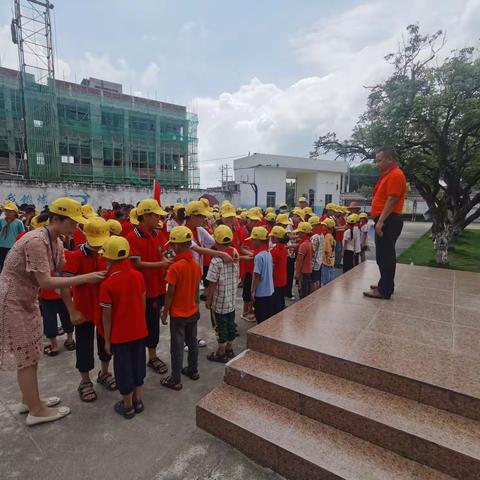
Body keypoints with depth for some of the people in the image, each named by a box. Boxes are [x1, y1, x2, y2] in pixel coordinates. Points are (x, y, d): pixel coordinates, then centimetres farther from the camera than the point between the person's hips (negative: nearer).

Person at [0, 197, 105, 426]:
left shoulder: (57, 242, 0)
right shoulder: (36, 241, -28)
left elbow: (60, 275, 3)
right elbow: (45, 282, -29)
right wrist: (85, 278, -29)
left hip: (26, 300, 9)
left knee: (30, 354, 18)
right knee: (27, 357, 3)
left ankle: (29, 401, 36)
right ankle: (36, 411, 19)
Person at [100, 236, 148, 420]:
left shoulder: (107, 284, -18)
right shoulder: (138, 275, -7)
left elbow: (107, 316, -12)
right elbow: (143, 302, 2)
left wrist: (107, 340, 0)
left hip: (120, 334, -4)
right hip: (139, 330, 4)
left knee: (123, 368, 13)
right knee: (138, 363, 19)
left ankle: (127, 405, 28)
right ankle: (138, 400, 33)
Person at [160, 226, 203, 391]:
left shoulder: (175, 267, -23)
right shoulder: (196, 264, -4)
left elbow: (170, 293, -17)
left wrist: (165, 313, -6)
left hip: (178, 314, -6)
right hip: (193, 312, 6)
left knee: (177, 346, 7)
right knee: (192, 342, 20)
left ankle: (175, 380, 19)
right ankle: (193, 370, 36)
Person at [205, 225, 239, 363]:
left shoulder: (216, 261, -22)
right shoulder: (234, 255, -4)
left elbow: (212, 284, -17)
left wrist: (208, 300, -8)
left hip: (219, 301, -6)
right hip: (232, 298, 6)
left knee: (221, 327, 8)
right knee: (230, 324, 18)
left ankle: (221, 353, 22)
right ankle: (229, 349, 34)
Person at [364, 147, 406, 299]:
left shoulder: (395, 175, -13)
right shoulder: (388, 175, 20)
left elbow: (392, 200, -21)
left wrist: (381, 221, -24)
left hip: (388, 221, -11)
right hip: (386, 220, 11)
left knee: (385, 255, -8)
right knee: (385, 255, 16)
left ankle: (384, 290, -2)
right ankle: (386, 285, 26)